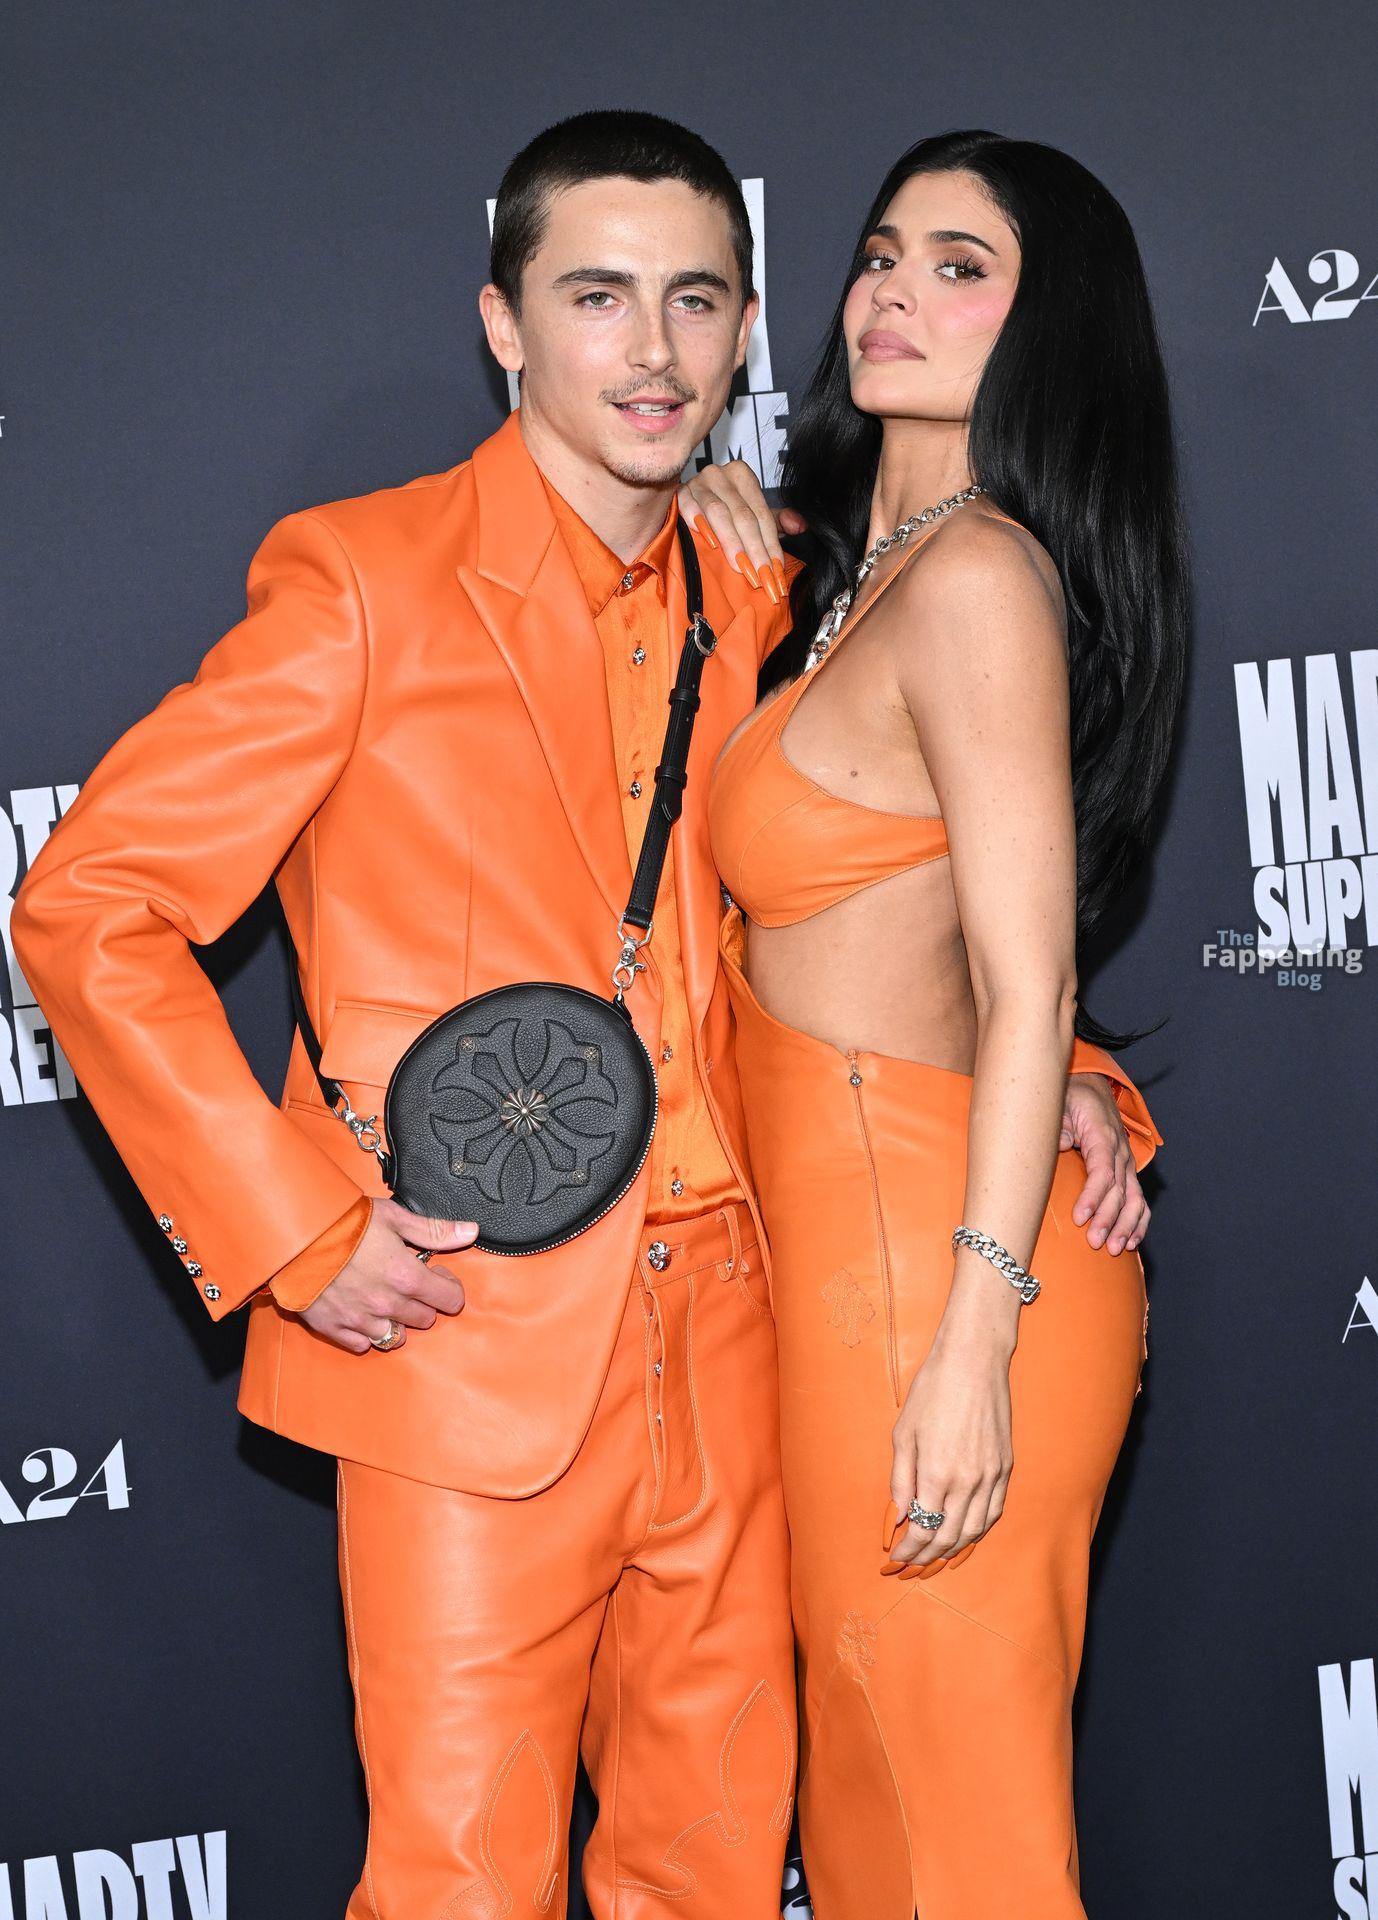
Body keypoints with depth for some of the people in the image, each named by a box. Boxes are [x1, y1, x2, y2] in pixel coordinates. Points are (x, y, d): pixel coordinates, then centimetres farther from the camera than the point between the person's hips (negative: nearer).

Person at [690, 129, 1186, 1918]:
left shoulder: (976, 575, -17)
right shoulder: (865, 568, 12)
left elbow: (1028, 989, -21)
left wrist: (972, 1346, -23)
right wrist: (752, 603, 12)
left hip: (931, 1246, -10)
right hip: (848, 1221, 10)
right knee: (869, 1767, 20)